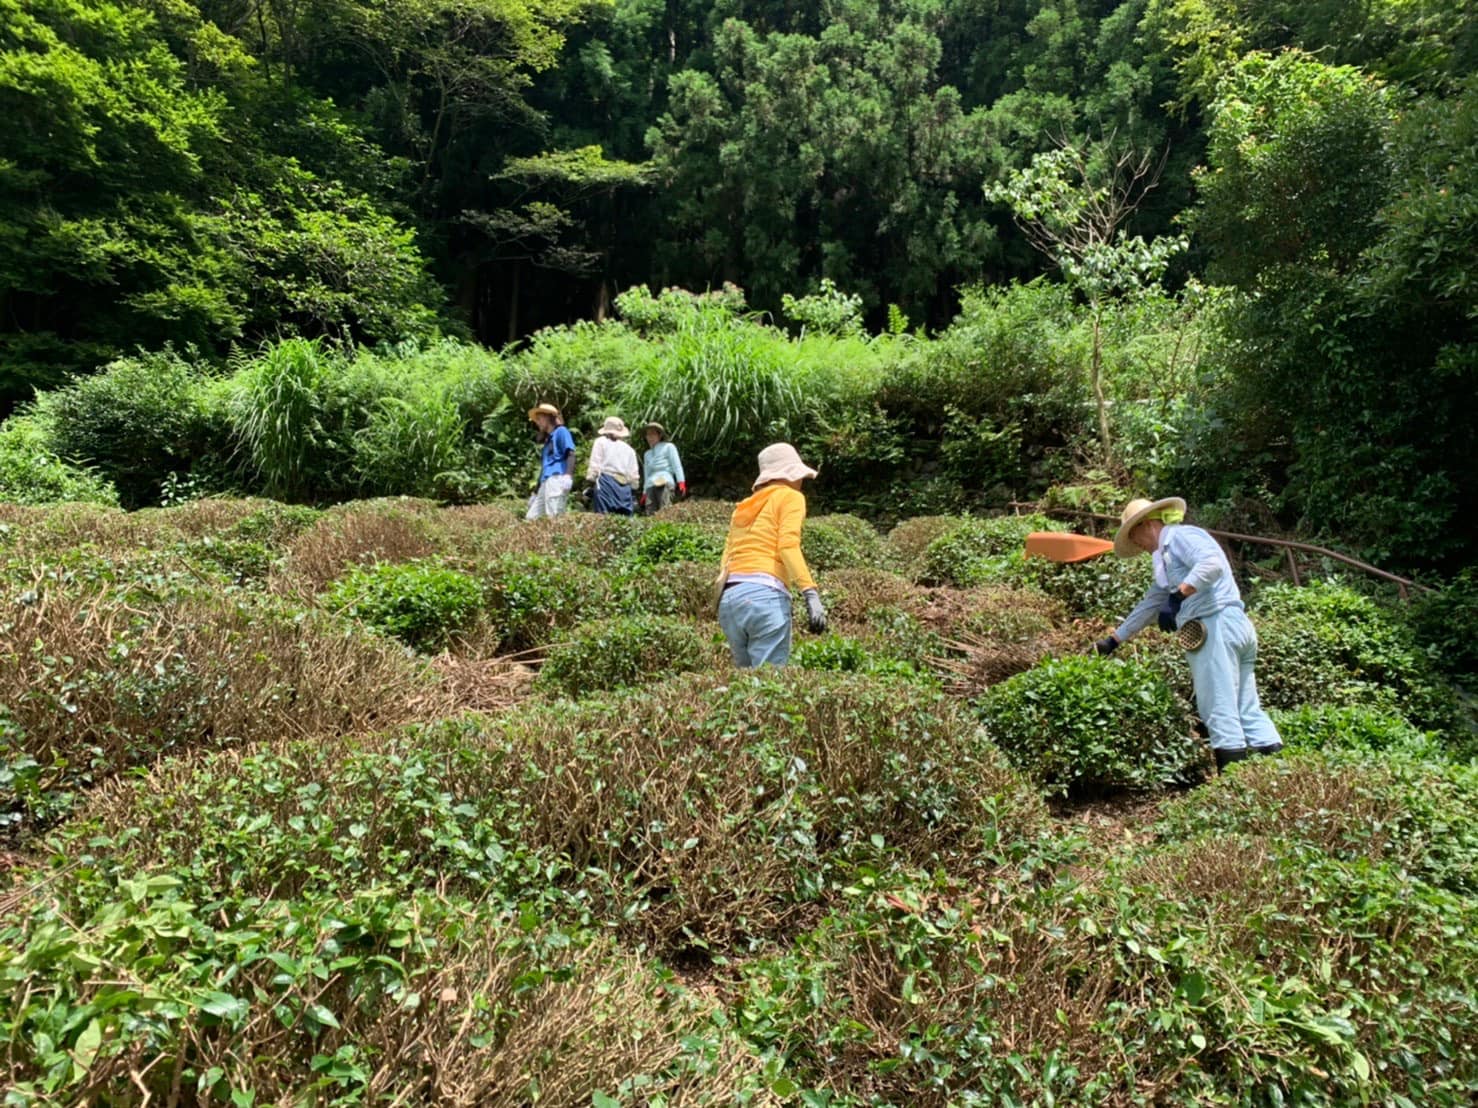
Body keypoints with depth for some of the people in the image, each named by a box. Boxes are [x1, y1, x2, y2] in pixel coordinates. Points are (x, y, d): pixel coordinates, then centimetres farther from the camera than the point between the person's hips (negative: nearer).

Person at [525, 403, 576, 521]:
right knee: (531, 518, 0)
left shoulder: (561, 431, 7)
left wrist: (568, 475, -23)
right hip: (545, 481, 9)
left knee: (553, 517, -20)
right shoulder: (547, 440, 31)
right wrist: (536, 490, 29)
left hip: (557, 479, -9)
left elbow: (570, 454, -7)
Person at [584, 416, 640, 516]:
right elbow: (634, 474, 15)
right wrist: (633, 494, 16)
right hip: (625, 488, 4)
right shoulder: (629, 449, 22)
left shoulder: (601, 442, 10)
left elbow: (594, 466, -1)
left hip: (606, 483, -4)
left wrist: (589, 485, -1)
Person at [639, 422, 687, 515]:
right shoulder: (647, 454, 29)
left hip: (665, 483, -5)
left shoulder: (668, 447, 12)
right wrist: (644, 493, 21)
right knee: (650, 513, -14)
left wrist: (681, 482, -12)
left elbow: (677, 465, 2)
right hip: (650, 486, 5)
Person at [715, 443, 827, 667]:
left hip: (728, 599, 7)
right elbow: (788, 546, -9)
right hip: (765, 595, -7)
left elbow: (727, 558, 17)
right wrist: (811, 594, -17)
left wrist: (728, 599, 16)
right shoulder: (790, 496, 8)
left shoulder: (744, 506, 26)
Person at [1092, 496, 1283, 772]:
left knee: (1220, 710, -9)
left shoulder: (1179, 536, -2)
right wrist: (1113, 641, 34)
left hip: (1216, 624, -10)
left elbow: (1212, 564, -22)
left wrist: (1177, 597, -28)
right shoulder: (1167, 556, 28)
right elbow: (1150, 604, 32)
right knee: (1247, 709, 9)